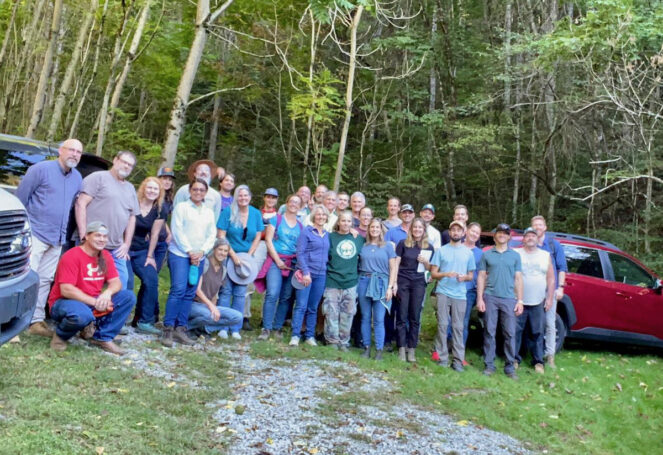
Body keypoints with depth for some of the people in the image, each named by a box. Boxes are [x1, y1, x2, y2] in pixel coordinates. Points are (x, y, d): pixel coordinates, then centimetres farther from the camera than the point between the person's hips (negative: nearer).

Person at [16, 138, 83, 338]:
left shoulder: (77, 178, 11)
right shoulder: (40, 169, -8)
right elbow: (20, 197, -6)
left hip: (57, 239, 6)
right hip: (35, 234, -6)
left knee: (45, 280, 10)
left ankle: (36, 321, 18)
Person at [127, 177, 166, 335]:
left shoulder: (159, 210, 3)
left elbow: (154, 234, 4)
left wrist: (150, 256, 4)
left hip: (142, 251, 4)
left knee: (152, 280, -9)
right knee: (126, 283, -15)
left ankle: (144, 321, 1)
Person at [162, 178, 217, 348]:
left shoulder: (209, 212, 16)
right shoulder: (181, 207, 2)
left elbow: (211, 236, 11)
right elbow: (177, 231, -6)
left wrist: (201, 252, -4)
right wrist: (189, 251, -11)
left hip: (199, 257, 5)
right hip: (180, 254, -4)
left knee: (190, 293, 2)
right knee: (178, 289, -13)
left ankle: (181, 329, 7)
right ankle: (168, 329, -8)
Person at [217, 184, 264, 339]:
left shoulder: (256, 214, 3)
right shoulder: (228, 212, -7)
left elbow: (257, 237, 5)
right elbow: (221, 236, -9)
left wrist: (248, 256, -5)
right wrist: (233, 255, -14)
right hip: (228, 256, -3)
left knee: (240, 293, 3)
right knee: (226, 290, -2)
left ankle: (235, 329, 10)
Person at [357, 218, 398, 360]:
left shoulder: (388, 246, 5)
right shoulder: (363, 246, 10)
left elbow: (393, 268, 3)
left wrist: (390, 287, -5)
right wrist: (357, 282, 0)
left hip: (381, 283, -2)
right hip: (364, 282, 2)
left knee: (379, 319, -4)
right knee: (365, 317, 5)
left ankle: (379, 350, 2)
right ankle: (366, 347, 12)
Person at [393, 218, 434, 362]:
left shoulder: (429, 247, 7)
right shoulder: (403, 243, 2)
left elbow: (430, 268, 14)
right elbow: (396, 264, 1)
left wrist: (425, 261, -8)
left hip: (418, 283, 2)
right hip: (403, 282, -1)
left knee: (415, 317, 4)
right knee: (402, 316, 0)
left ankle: (411, 349, 11)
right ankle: (402, 348, 7)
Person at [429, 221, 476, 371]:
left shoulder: (468, 252, 12)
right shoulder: (441, 250, 7)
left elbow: (471, 275, 16)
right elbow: (433, 274, 6)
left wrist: (464, 277, -7)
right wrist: (446, 274, -14)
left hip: (460, 295, 1)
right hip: (443, 293, -1)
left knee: (458, 327, 0)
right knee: (442, 325, -1)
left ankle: (458, 360, 5)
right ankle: (443, 358, 6)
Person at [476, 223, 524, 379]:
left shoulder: (515, 256, 12)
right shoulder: (487, 254, 9)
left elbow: (518, 279, 9)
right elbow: (481, 277, 7)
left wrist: (520, 300, 1)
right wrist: (480, 299, -1)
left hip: (509, 299, 1)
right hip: (490, 298, 0)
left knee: (510, 334, 0)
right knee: (489, 332, 1)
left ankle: (510, 367, 8)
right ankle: (489, 365, 8)